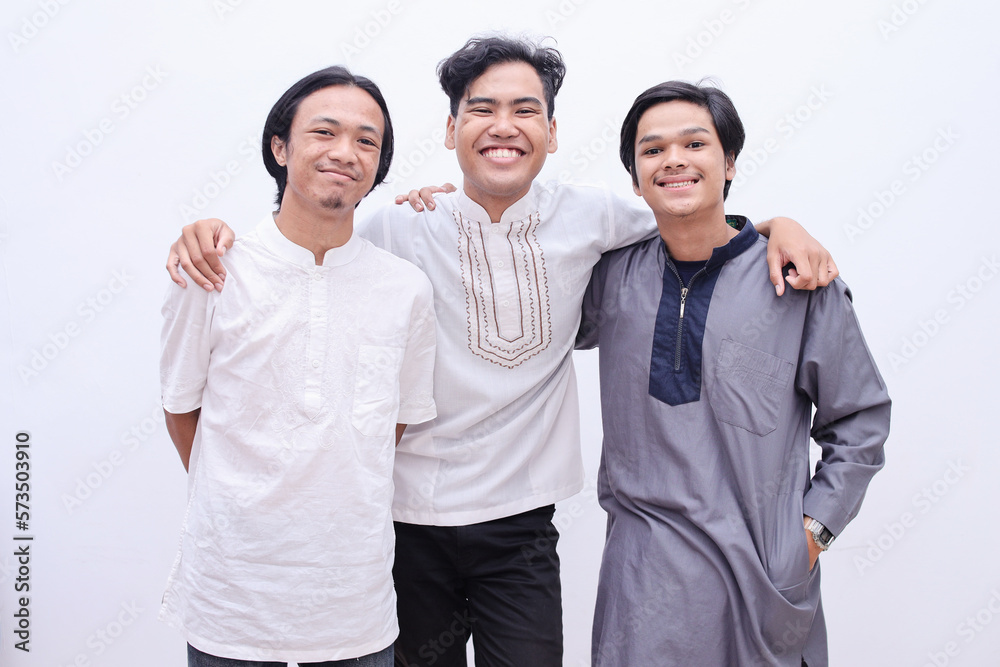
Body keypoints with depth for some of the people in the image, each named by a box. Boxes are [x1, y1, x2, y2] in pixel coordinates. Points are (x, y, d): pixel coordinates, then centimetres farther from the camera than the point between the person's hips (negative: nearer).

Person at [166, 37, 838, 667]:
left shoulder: (585, 217, -2)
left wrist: (778, 223, -1)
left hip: (520, 524, 1)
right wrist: (215, 231, -13)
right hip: (409, 519, 0)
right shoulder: (398, 230, -7)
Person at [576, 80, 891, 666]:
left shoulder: (800, 281, -4)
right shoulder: (614, 275, 1)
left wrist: (816, 525, -1)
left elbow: (861, 417, 5)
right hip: (646, 563, 1)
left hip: (769, 568, -1)